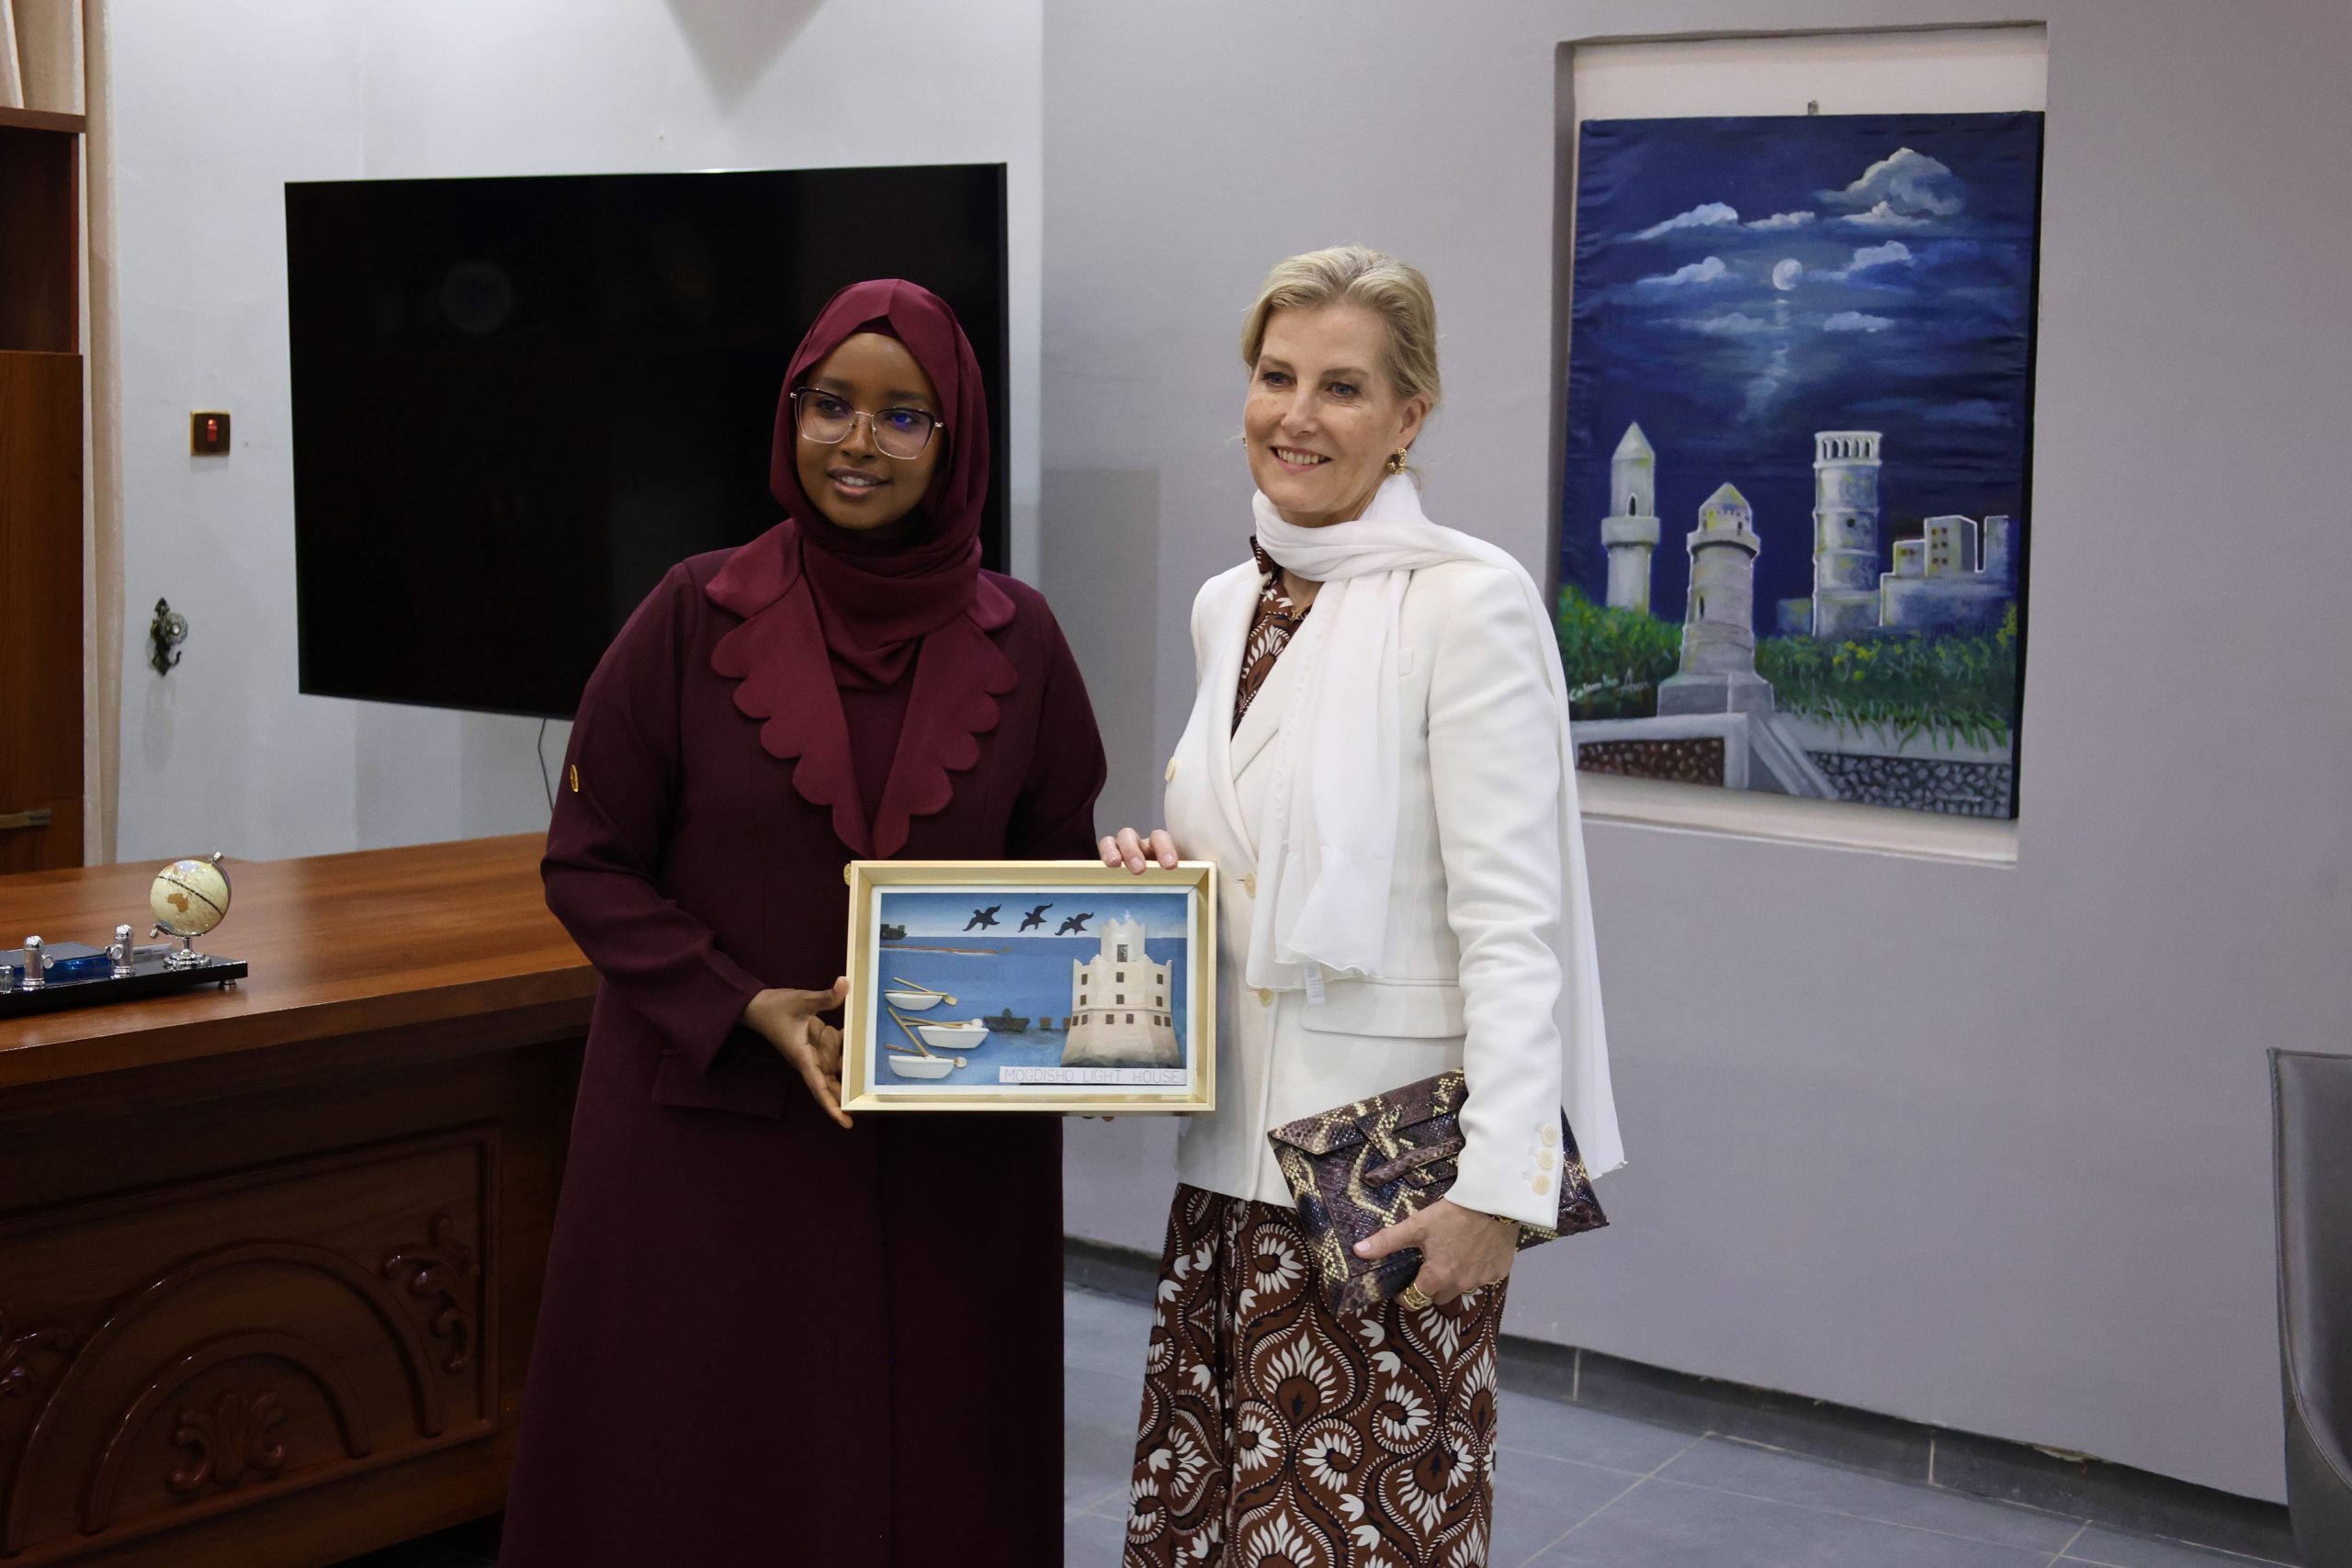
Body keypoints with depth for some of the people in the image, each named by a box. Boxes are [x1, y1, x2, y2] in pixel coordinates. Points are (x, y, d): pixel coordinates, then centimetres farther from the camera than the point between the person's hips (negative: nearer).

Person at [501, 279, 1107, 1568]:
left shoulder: (1016, 642, 2)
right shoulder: (697, 616, -3)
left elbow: (1065, 874, 10)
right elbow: (589, 862, -1)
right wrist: (746, 1008, -13)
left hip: (948, 1159, 2)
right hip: (714, 1144, -1)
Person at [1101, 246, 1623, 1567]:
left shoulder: (1470, 601, -12)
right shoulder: (1228, 604, 11)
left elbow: (1511, 917, -16)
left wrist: (1500, 1185, -21)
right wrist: (1159, 871, 3)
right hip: (1235, 1154, 7)